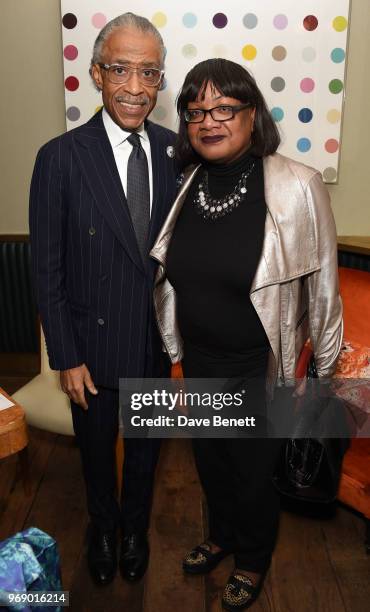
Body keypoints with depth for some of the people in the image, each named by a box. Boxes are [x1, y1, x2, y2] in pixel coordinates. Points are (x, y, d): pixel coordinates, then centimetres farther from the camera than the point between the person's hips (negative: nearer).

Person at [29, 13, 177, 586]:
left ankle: (135, 527, 52)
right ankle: (103, 529, 52)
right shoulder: (61, 157, -16)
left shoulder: (175, 150, -6)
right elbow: (48, 269, -12)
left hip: (157, 343, 3)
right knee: (97, 448, 21)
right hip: (94, 344, -2)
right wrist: (66, 358, -10)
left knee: (145, 446, 23)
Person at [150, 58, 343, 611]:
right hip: (198, 362, 4)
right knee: (210, 460, 24)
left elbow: (322, 288, -11)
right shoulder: (184, 185, -5)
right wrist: (178, 353, 12)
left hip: (261, 367, -4)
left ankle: (253, 560, 48)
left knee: (254, 469, 17)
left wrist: (325, 369, -2)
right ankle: (220, 535, 55)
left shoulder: (298, 187, -19)